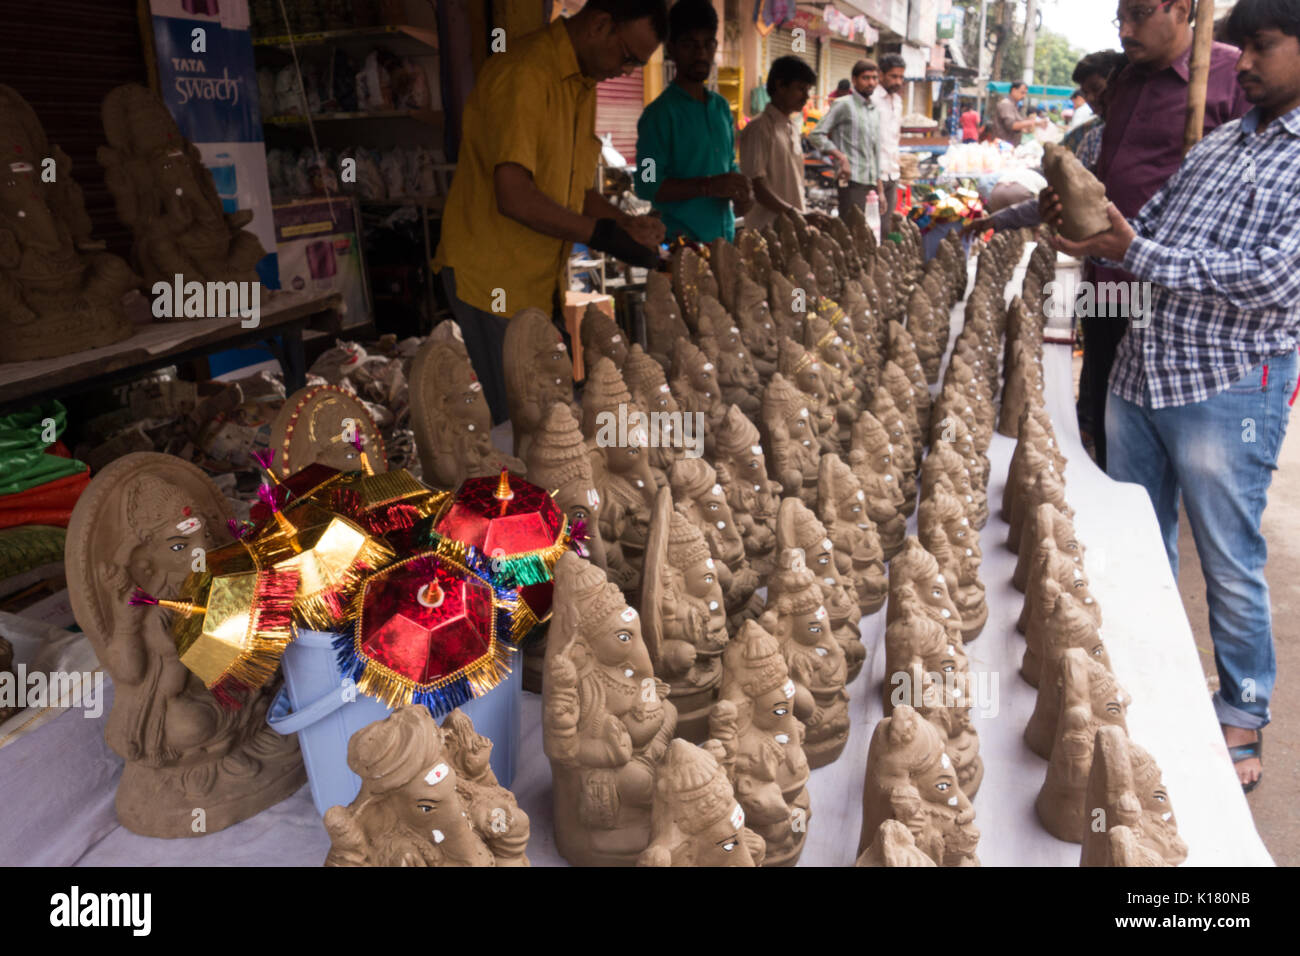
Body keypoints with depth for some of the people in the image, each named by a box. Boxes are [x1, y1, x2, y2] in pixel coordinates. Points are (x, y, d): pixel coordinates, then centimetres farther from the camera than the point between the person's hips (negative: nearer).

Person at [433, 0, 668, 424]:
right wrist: (603, 235, -18)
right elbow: (514, 197, -26)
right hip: (492, 276, -8)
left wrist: (625, 224, 2)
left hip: (541, 276, 9)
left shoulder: (582, 83, 13)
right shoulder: (523, 74, -17)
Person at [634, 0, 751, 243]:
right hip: (679, 241, -6)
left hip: (723, 236, 6)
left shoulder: (722, 107, 11)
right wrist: (708, 186, -23)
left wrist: (742, 193, -1)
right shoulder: (660, 113, -8)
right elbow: (647, 185, -15)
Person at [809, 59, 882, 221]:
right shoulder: (844, 105, -3)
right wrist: (841, 157, -16)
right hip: (852, 182, -7)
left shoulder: (875, 111, 19)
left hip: (872, 183, 8)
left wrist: (880, 189, 19)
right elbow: (815, 135, -9)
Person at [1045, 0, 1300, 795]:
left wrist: (1135, 253, -20)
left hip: (1230, 387, -7)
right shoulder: (1219, 144, 13)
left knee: (1230, 563, 6)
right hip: (1141, 369, 7)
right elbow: (1146, 236, 16)